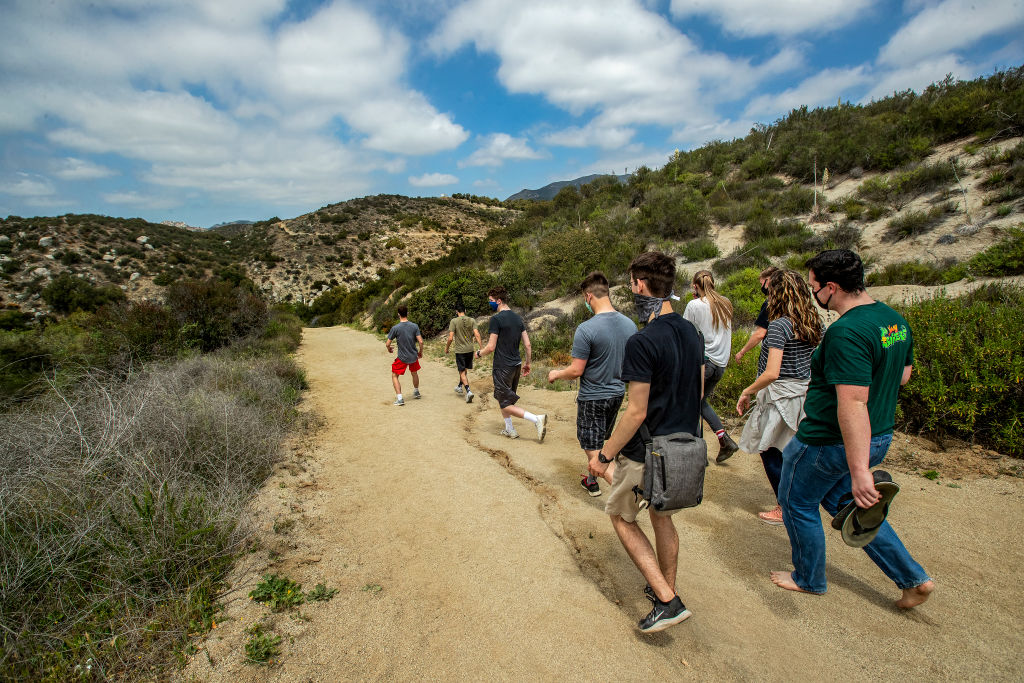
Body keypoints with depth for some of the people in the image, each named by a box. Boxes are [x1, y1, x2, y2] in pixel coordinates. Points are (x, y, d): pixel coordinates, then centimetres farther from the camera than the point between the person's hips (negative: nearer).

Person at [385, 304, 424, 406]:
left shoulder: (395, 328, -14)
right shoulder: (415, 326, -9)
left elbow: (387, 344, -10)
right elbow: (421, 342, -11)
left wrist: (389, 349, 13)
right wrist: (420, 352, 7)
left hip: (402, 358, -3)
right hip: (414, 356, 3)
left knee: (394, 376, 11)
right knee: (414, 373, 27)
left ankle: (399, 398, 1)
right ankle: (416, 392, 46)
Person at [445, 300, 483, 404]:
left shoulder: (454, 321, -10)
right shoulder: (472, 320, -1)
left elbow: (450, 338, -13)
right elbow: (477, 334, -10)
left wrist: (447, 348, 2)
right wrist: (481, 348, -8)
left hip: (460, 350, -4)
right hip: (470, 349, 4)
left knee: (462, 371, 0)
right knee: (464, 369, 22)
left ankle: (468, 391, -15)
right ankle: (460, 386, 41)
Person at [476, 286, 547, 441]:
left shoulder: (496, 319, -15)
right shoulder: (518, 318, 7)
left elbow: (491, 347, -16)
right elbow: (528, 345, 8)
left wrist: (479, 353, 3)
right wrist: (527, 363, 19)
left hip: (502, 368, -8)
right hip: (516, 365, 8)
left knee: (506, 404, -1)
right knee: (502, 398, 22)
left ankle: (537, 419, -13)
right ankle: (509, 430, 26)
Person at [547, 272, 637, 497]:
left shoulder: (586, 329, -23)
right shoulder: (630, 324, -2)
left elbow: (576, 371, -19)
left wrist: (556, 374, 0)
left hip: (592, 397, -7)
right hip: (617, 394, 8)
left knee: (594, 449, 5)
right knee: (601, 441, 25)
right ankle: (592, 481, 41)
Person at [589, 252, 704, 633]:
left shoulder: (642, 343, -25)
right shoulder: (692, 333, 0)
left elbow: (636, 413, -24)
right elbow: (698, 390, 10)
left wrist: (604, 457, -14)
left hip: (647, 453, -7)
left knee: (621, 516, 15)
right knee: (662, 515, 25)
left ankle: (666, 600, 11)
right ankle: (666, 589, 41)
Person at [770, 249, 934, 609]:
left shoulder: (846, 332, -28)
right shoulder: (895, 319, 2)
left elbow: (853, 405, -33)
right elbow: (903, 375, 16)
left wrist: (859, 470, -33)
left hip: (832, 442, -9)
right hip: (879, 436, 9)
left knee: (797, 502, 15)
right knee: (840, 499, 29)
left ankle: (809, 578, 35)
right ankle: (913, 578, 31)